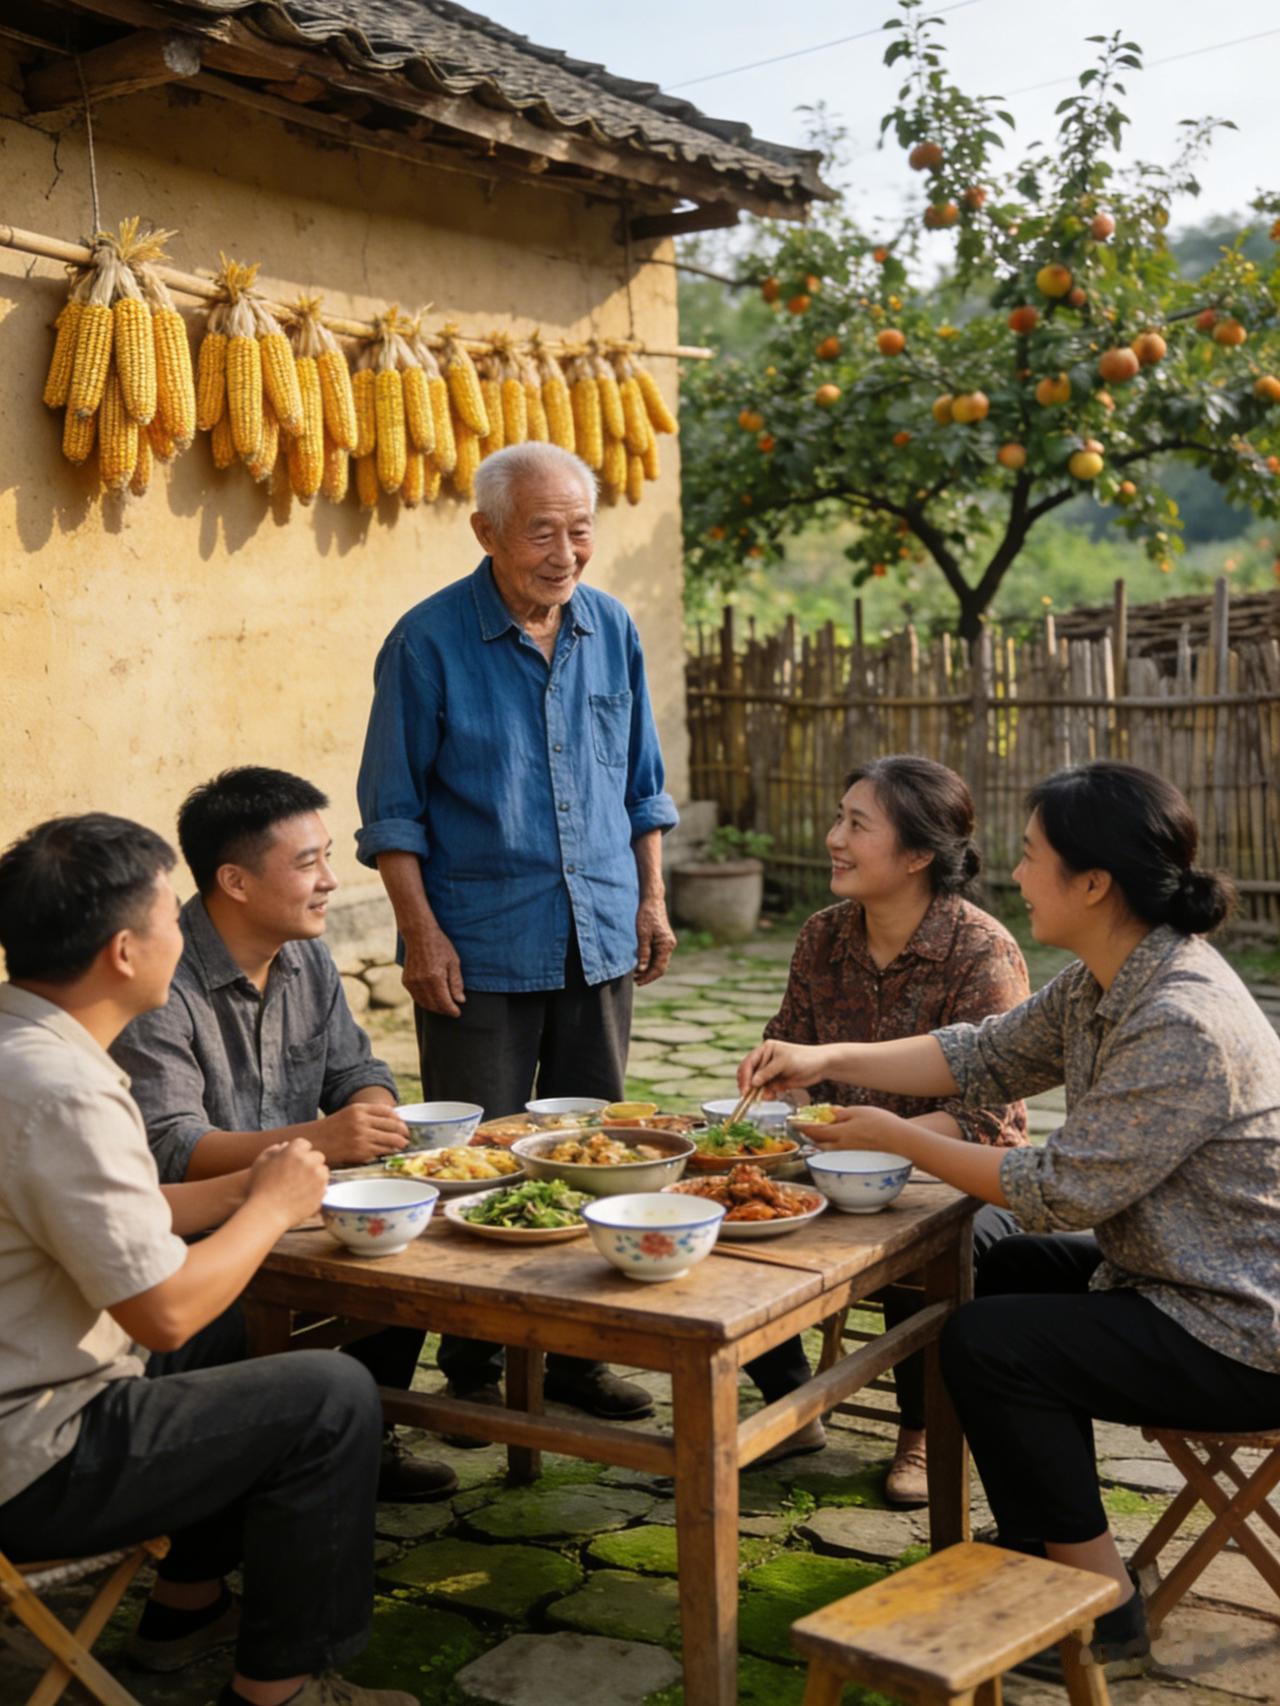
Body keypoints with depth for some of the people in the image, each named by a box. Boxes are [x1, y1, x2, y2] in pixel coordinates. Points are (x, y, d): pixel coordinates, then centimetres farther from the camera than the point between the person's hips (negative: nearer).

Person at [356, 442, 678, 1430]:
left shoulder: (613, 631, 6)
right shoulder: (429, 642, -8)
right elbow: (393, 808, -5)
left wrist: (652, 900, 8)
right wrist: (421, 931, -11)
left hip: (598, 939, 5)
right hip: (480, 947, -4)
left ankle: (575, 1353, 25)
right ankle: (472, 1366, 17)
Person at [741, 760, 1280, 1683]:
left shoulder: (1184, 1026, -30)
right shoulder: (1104, 983, 1)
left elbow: (1064, 1191, -26)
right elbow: (987, 1054, 9)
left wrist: (900, 1139, -15)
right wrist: (828, 1059, 0)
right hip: (1173, 1274, 10)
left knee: (986, 1345, -12)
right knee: (1012, 1268, 23)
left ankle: (1105, 1617, 4)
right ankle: (1048, 1547, 33)